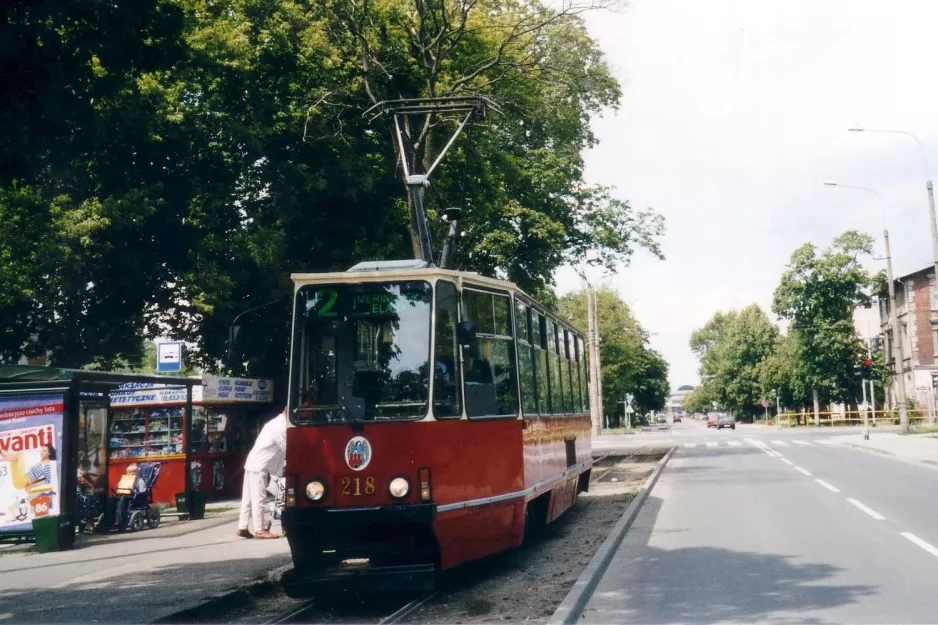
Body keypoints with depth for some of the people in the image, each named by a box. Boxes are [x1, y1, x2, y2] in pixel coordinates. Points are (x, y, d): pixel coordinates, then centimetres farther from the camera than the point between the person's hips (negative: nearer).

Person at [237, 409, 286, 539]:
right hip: (259, 466, -10)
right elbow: (286, 450, -13)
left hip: (254, 463, 10)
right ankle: (260, 530, -2)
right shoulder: (280, 428, -18)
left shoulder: (276, 422, 15)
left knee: (249, 498, 11)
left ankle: (242, 527, 15)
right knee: (259, 499, -6)